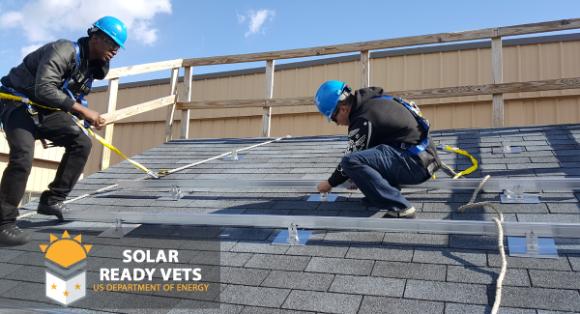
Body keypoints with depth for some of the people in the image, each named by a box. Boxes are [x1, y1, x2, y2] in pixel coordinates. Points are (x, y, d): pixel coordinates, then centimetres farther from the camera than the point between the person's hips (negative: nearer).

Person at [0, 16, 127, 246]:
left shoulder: (91, 65, 4)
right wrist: (82, 110, -35)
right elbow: (44, 89, -34)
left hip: (45, 110, 8)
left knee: (81, 143, -5)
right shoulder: (63, 50, -23)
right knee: (22, 157, -24)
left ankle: (52, 200, 0)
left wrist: (90, 119, -1)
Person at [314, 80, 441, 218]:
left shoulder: (363, 119, -16)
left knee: (351, 162, -24)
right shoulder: (372, 100, 12)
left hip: (415, 163, -10)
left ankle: (400, 208, -18)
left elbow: (351, 159, -8)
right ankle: (380, 195, 12)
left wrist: (330, 183, 8)